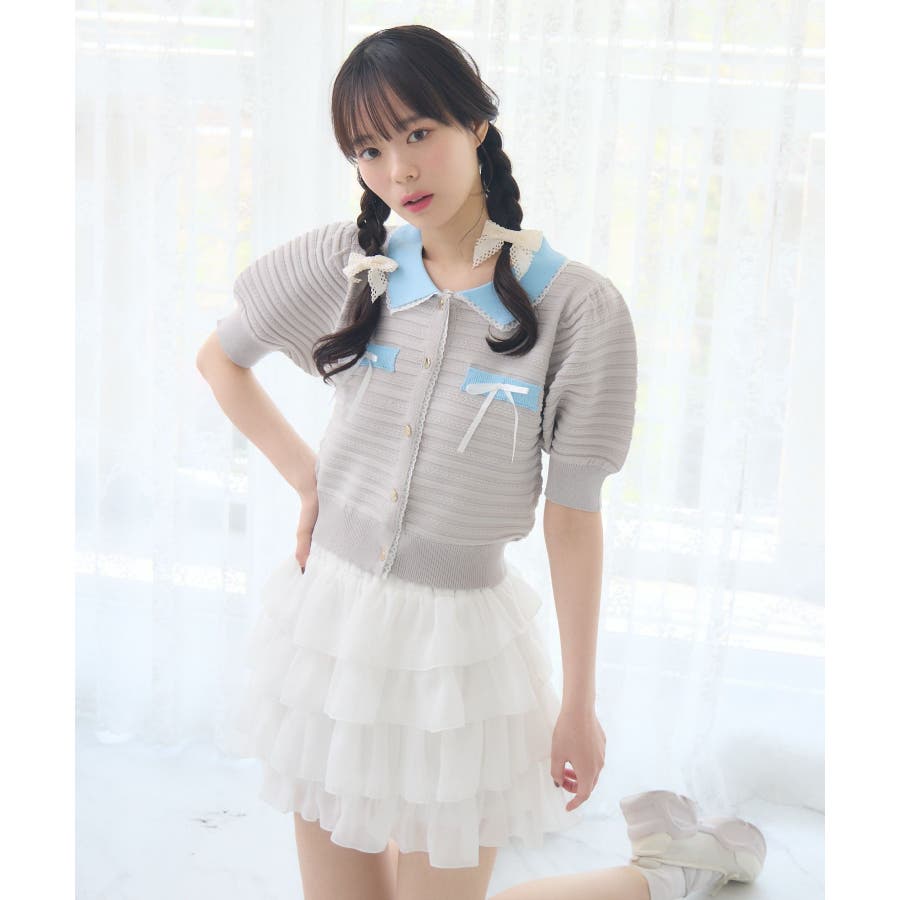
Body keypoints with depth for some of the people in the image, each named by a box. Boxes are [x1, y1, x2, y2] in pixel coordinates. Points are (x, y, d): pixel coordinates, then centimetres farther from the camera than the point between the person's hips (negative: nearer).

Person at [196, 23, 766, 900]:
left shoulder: (577, 306, -13)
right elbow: (218, 358, 13)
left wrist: (579, 704, -3)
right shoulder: (345, 260, -4)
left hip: (456, 637, -4)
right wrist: (304, 476, 2)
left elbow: (573, 515, -8)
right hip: (328, 614, 4)